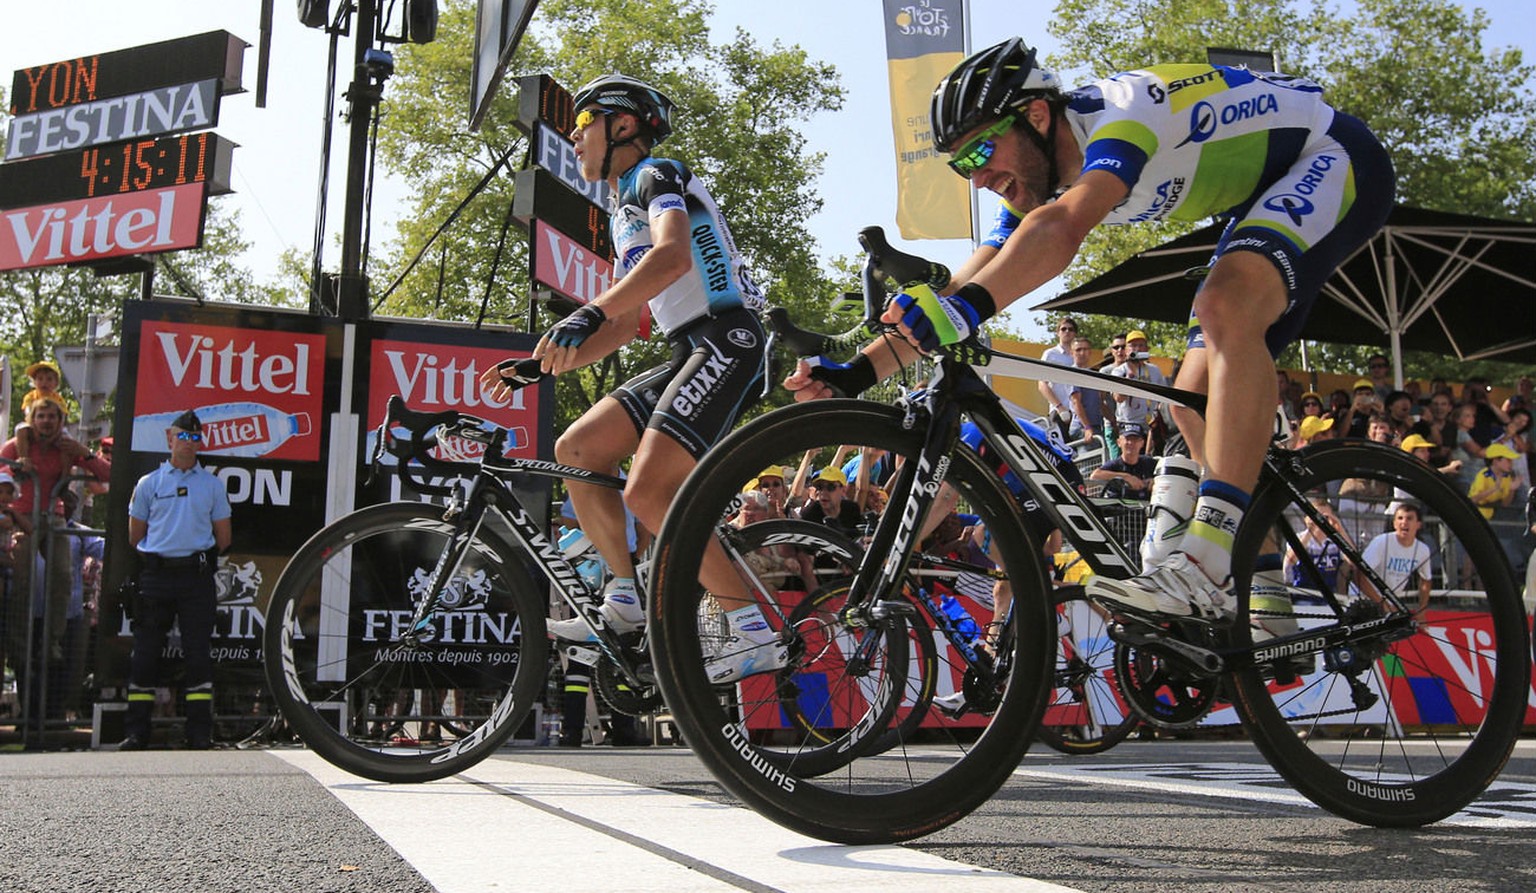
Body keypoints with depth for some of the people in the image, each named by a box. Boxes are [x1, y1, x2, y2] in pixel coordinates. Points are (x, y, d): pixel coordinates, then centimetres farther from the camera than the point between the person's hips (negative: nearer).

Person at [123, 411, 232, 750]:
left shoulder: (213, 484, 9)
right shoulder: (149, 483, 8)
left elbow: (223, 537, 12)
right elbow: (135, 536, 12)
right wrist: (158, 559, 11)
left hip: (197, 575, 0)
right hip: (156, 576, 0)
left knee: (198, 651, -2)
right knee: (145, 651, 2)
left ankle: (200, 732, 2)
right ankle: (136, 731, 8)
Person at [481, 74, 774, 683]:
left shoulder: (657, 175, -2)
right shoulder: (623, 214, 27)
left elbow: (673, 255, -25)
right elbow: (623, 328, 27)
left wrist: (589, 313, -37)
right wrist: (538, 368, 19)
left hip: (727, 342, -10)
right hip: (690, 354, 10)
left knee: (648, 491, -22)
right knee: (576, 450, 3)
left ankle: (758, 635, -17)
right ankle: (627, 604, 7)